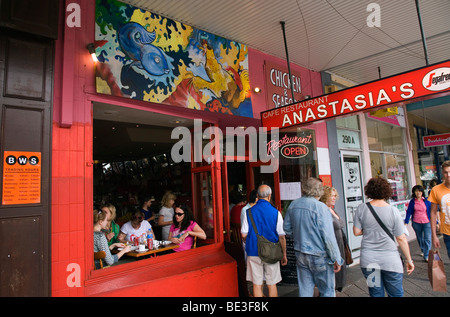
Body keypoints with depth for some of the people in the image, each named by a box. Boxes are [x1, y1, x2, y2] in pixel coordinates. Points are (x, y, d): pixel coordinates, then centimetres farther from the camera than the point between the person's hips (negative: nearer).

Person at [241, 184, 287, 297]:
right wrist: (284, 254, 7)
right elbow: (282, 236, -4)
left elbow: (244, 235, -3)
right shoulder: (276, 213, -6)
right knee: (272, 284, 13)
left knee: (257, 285, 11)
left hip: (253, 252, 1)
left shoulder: (249, 212, -4)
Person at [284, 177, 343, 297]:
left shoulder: (293, 205, 2)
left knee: (304, 290, 15)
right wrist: (336, 259, -10)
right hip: (319, 256, -5)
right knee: (327, 291, 11)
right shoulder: (320, 207, -18)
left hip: (300, 255, 6)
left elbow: (287, 229, 11)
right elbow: (328, 236, -18)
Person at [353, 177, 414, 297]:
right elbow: (401, 239, -5)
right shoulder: (393, 211, -10)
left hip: (368, 260, 2)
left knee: (376, 294, 15)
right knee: (396, 294, 15)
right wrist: (409, 260, 6)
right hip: (390, 260, -1)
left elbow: (356, 232, -2)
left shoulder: (361, 208, -6)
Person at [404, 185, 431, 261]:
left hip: (427, 223, -2)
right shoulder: (412, 202, -1)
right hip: (416, 223, 2)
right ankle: (423, 251, 38)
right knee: (419, 238, 16)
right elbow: (409, 212, 0)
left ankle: (426, 256, -2)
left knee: (427, 239, -9)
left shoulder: (427, 201, -4)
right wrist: (406, 222, -5)